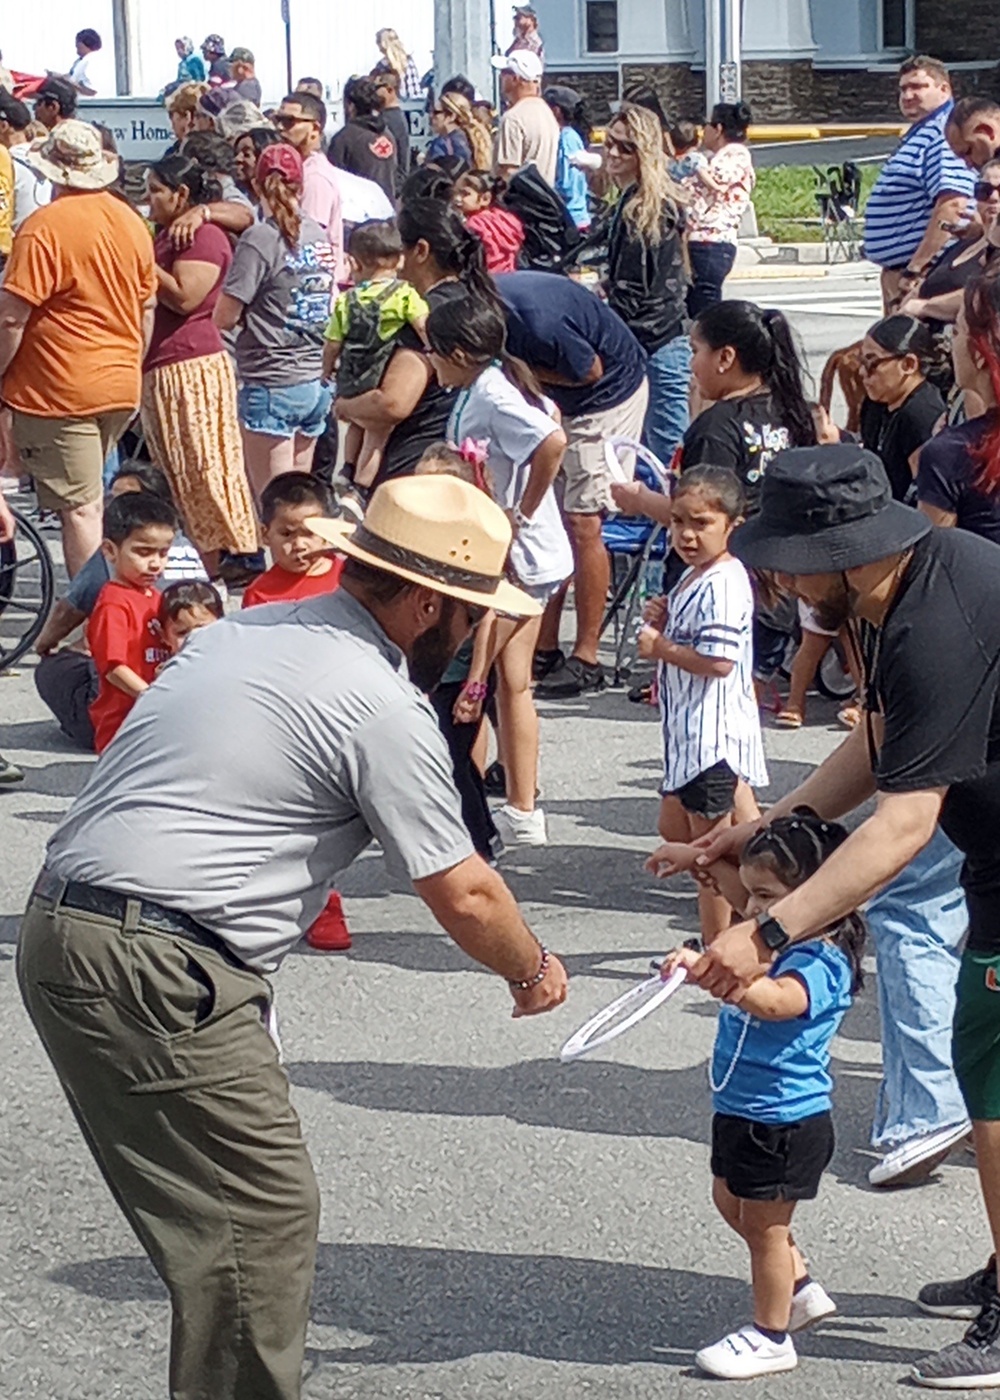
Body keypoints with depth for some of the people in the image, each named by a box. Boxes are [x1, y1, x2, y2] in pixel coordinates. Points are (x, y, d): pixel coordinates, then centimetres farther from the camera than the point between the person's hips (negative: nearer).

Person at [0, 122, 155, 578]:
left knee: (79, 508, -4)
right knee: (88, 500, 20)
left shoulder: (45, 227, -16)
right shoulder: (132, 223, 7)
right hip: (122, 388, 7)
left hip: (61, 391, -7)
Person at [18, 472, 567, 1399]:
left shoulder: (251, 630, 17)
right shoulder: (384, 707, -8)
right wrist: (533, 972, 16)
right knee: (262, 1216, -5)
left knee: (219, 1210, 16)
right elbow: (463, 896, -1)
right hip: (159, 973, -9)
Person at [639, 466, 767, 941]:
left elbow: (717, 660, -30)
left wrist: (661, 648, -17)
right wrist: (663, 623, 3)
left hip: (714, 732, -11)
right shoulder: (692, 577, 12)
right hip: (688, 731, 11)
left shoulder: (722, 585, -21)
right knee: (673, 828, 21)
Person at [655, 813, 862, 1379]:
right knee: (732, 1202, 25)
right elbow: (741, 888, 18)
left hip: (784, 1123, -10)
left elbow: (773, 1000, -49)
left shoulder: (819, 964, -28)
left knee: (763, 1225, 4)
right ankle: (802, 1288, 40)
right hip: (745, 1113, 10)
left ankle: (771, 1337, 20)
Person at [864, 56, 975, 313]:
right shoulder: (920, 134, 20)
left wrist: (915, 269, -28)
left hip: (924, 273, -11)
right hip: (897, 270, 11)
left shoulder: (945, 135, -15)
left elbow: (953, 206, -27)